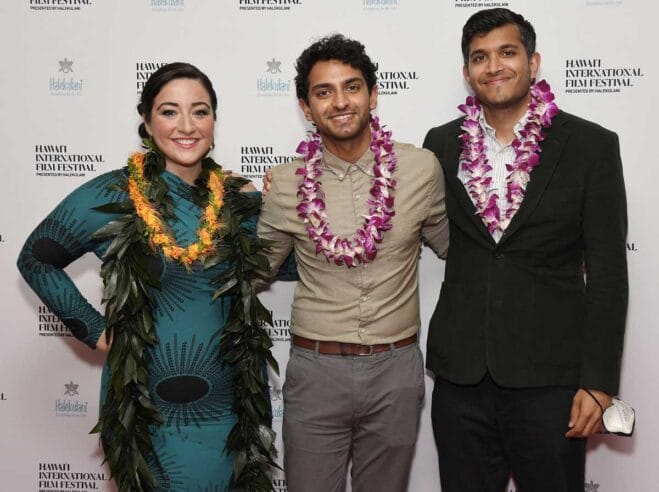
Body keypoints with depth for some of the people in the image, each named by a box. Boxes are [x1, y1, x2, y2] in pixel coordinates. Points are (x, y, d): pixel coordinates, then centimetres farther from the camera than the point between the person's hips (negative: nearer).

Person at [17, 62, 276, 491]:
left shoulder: (238, 199, -1)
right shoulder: (109, 197, -10)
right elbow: (36, 261, 1)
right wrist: (94, 330, -4)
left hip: (230, 406, 4)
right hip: (148, 413, -3)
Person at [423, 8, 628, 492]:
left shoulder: (591, 146, -3)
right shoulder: (442, 143, 5)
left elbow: (607, 274, -4)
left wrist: (598, 382, -8)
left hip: (550, 377, -2)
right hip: (459, 375, 3)